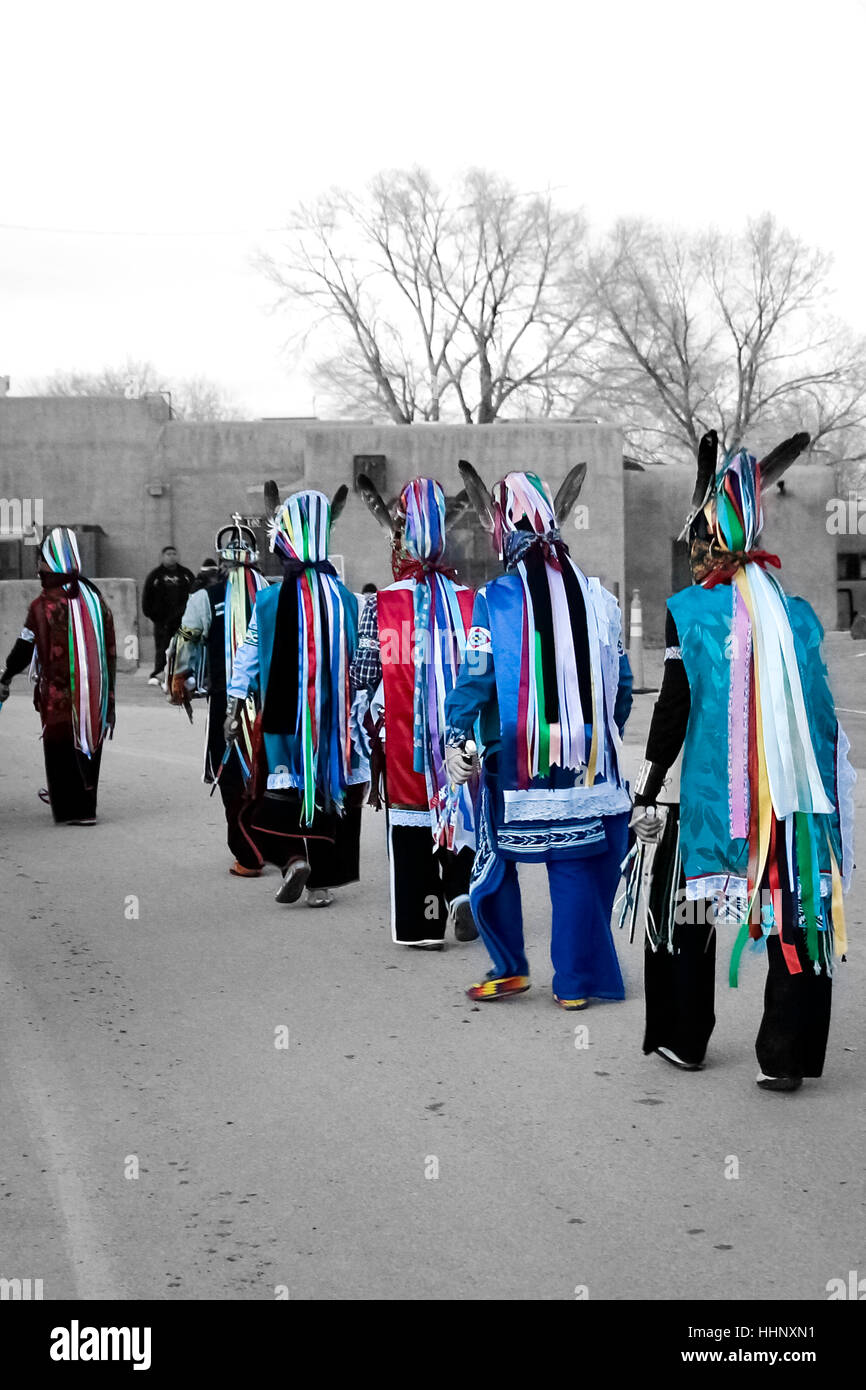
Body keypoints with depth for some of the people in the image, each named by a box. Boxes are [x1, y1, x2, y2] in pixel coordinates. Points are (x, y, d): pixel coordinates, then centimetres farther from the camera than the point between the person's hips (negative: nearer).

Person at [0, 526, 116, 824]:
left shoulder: (44, 604, -13)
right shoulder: (95, 599, 5)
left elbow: (24, 648, -8)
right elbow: (110, 651, 10)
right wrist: (108, 697, 18)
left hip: (58, 695, -5)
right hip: (94, 694, 5)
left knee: (61, 747, 5)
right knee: (88, 743, 16)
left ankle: (71, 810, 6)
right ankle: (85, 802, 28)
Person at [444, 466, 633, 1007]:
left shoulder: (494, 599, -7)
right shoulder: (597, 597, 3)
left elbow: (476, 677, -13)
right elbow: (621, 683, 10)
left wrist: (457, 738, -12)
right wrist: (609, 739, 22)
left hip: (514, 760, -2)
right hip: (585, 759, 3)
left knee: (496, 863, 14)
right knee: (575, 871, 8)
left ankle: (510, 969, 18)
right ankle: (574, 984, 11)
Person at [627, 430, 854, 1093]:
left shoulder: (690, 611, -6)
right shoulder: (797, 613, 5)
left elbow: (674, 708, -8)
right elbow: (820, 710, 9)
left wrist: (648, 794, -3)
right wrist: (826, 798, 17)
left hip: (711, 798, -2)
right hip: (794, 800, 3)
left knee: (684, 908, 14)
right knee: (794, 916, 6)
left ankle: (684, 1039, 22)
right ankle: (786, 1057, 4)